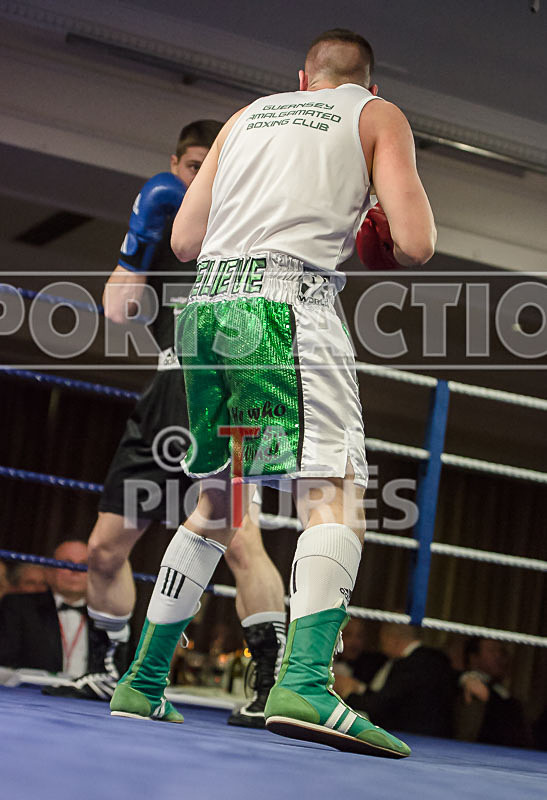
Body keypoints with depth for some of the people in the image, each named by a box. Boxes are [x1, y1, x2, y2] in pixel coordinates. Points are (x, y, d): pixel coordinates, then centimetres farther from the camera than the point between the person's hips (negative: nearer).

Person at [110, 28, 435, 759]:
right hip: (288, 301, -5)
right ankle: (304, 685, -29)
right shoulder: (378, 115, 14)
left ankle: (142, 683, 18)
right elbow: (415, 246, 0)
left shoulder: (249, 114, 26)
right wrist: (377, 243, 22)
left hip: (205, 303, 6)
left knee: (217, 504, 17)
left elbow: (183, 240, 20)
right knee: (335, 495, -10)